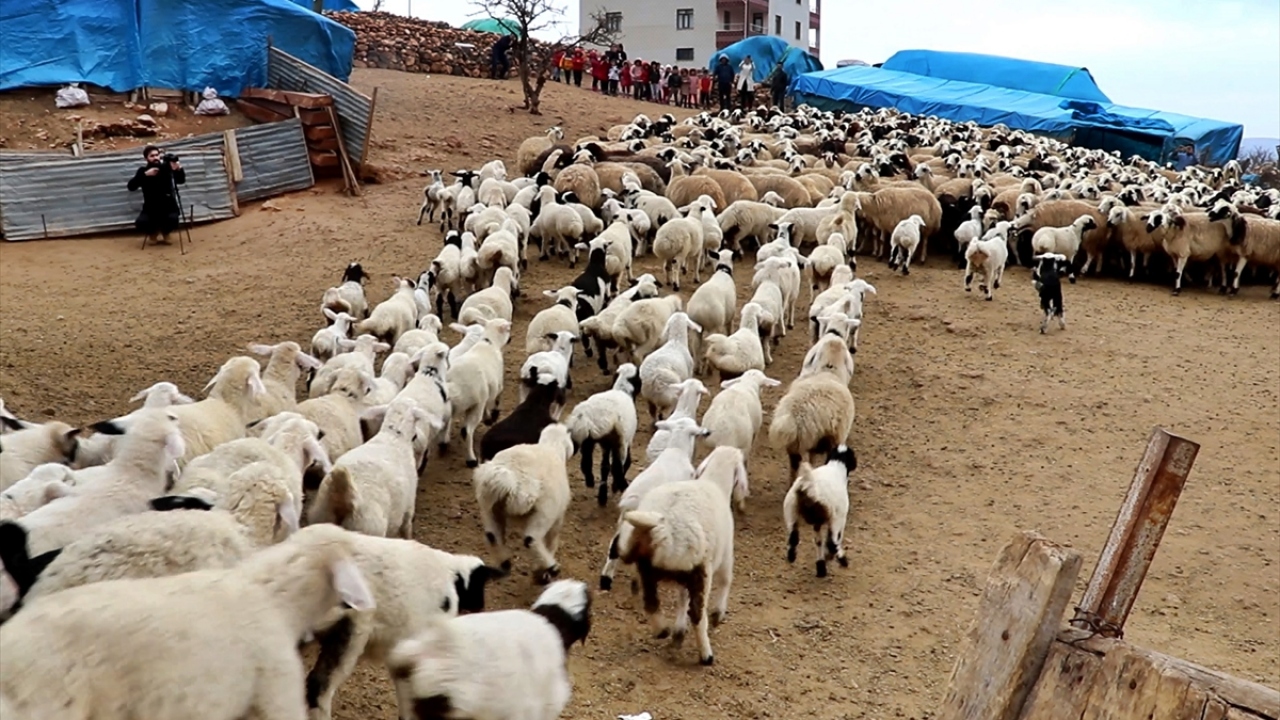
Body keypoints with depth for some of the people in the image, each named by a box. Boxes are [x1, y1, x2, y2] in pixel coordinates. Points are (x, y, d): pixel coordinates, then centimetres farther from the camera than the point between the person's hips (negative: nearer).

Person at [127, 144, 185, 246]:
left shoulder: (166, 167, -1)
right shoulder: (143, 170, 1)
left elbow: (180, 180, -14)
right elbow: (131, 187, -11)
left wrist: (179, 169, -35)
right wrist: (145, 175, -22)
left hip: (168, 205, -1)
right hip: (151, 207, 1)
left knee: (172, 219, -32)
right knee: (141, 223, -26)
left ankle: (165, 233, 8)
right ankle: (153, 233, 13)